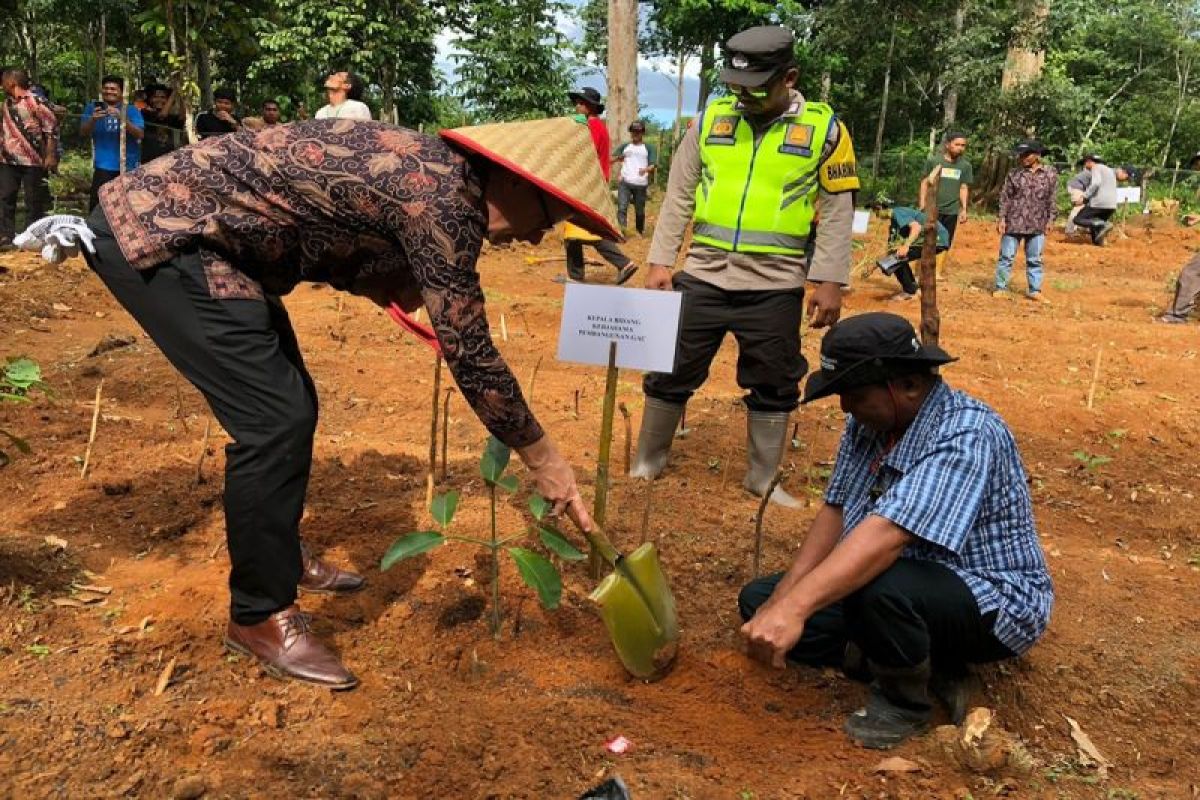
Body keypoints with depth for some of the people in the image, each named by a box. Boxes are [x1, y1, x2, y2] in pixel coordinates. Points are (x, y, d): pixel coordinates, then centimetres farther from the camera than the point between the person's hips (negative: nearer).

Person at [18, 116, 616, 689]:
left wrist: (387, 283, -1)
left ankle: (279, 553, 34)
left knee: (291, 406, 14)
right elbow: (470, 356, -22)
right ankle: (259, 615, 3)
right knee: (274, 420, -12)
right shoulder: (444, 199, -24)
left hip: (171, 223, 10)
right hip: (157, 232, -10)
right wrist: (543, 460, -12)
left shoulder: (428, 170, 6)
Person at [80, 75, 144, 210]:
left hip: (129, 166, 0)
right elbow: (83, 133, -3)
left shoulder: (131, 110, 2)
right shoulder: (93, 108, 5)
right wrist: (93, 119, -23)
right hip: (104, 166, 0)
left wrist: (122, 118, -26)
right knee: (97, 206, -12)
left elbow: (140, 134, -11)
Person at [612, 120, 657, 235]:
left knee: (640, 210, 8)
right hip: (625, 182, 1)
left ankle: (640, 231, 27)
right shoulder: (625, 146, 13)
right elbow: (611, 158, 9)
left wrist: (646, 169, -26)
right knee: (622, 208, -14)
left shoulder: (649, 147, 5)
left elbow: (654, 164, -4)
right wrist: (617, 158, -14)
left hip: (641, 184, -1)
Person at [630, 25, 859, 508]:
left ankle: (762, 479, 27)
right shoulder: (710, 120, 3)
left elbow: (837, 212, 0)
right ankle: (647, 463, 26)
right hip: (703, 276, 1)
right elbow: (678, 197, 7)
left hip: (776, 286, -1)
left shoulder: (823, 128, -1)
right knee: (671, 371, 8)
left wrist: (829, 282, -6)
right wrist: (660, 261, 2)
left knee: (774, 385, 10)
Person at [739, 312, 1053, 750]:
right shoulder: (868, 421, -2)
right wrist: (782, 598, -12)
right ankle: (919, 664, -3)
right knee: (757, 600, 0)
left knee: (877, 588, -40)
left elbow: (887, 534, -41)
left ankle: (904, 700, -7)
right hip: (906, 578, 9)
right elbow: (835, 512, 0)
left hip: (991, 603, -8)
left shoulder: (967, 435, -28)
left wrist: (795, 607, -49)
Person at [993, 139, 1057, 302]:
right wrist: (1002, 218, -5)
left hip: (1037, 225, 1)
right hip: (1013, 223, -1)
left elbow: (1052, 199, 5)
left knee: (1035, 259, 9)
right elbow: (1005, 197, 2)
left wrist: (1050, 219, 1)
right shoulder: (1013, 173, 0)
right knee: (1006, 257, 4)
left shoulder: (1050, 173, 2)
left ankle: (1034, 290, 17)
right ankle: (1000, 287, 12)